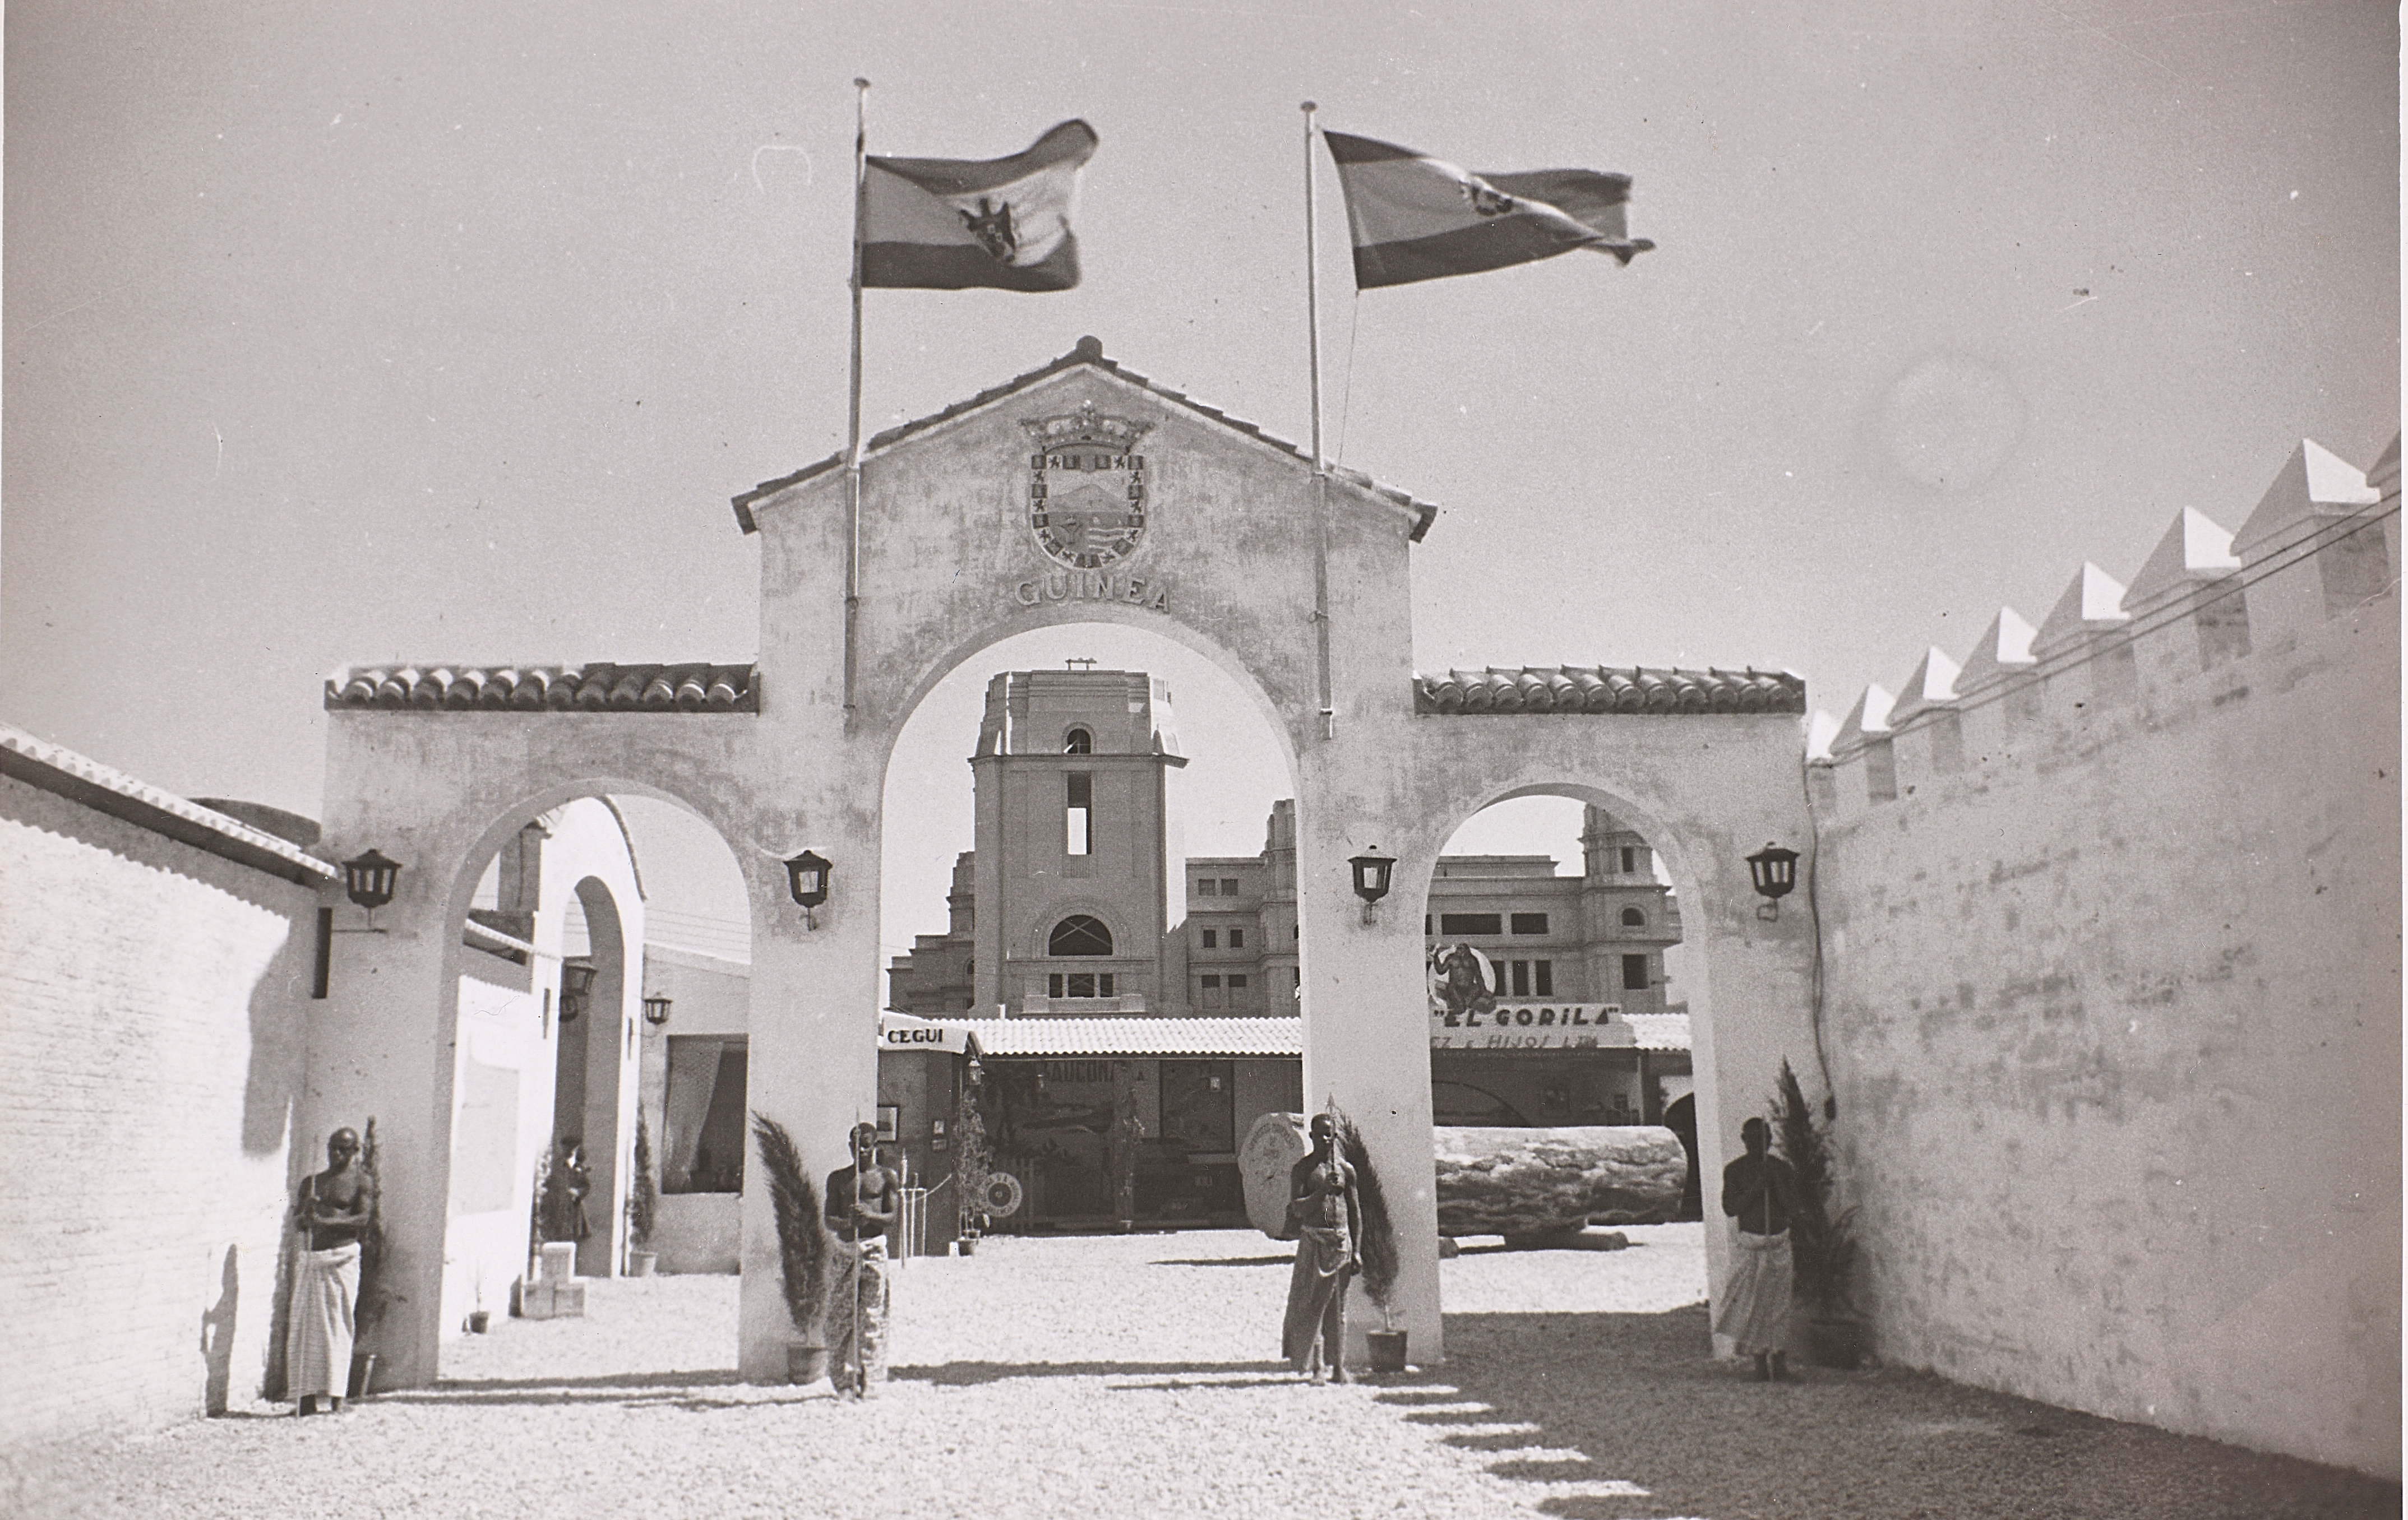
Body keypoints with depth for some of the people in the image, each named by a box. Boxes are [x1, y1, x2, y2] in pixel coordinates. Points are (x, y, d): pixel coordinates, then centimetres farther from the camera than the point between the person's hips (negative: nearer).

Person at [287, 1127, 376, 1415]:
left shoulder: (362, 1182, 4)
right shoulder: (311, 1181, 19)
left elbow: (364, 1219, -8)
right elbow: (297, 1220, 14)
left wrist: (324, 1221, -18)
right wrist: (306, 1210, -9)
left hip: (341, 1259, -5)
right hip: (310, 1259, 5)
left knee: (338, 1325, -5)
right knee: (303, 1324, 1)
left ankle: (336, 1397, -3)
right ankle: (306, 1396, 4)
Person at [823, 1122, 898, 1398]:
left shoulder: (885, 1177, 6)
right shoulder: (838, 1178, 11)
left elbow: (891, 1220, 1)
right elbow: (829, 1220, 7)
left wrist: (870, 1216, -19)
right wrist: (847, 1223, -15)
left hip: (874, 1248, -2)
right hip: (845, 1249, 2)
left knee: (872, 1315, -4)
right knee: (841, 1315, -1)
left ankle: (870, 1382, 0)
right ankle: (844, 1381, 8)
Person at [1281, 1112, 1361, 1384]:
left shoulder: (1345, 1170, 8)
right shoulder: (1301, 1170, 2)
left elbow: (1355, 1212, 10)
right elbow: (1297, 1210, -9)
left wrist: (1356, 1251, 5)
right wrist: (1323, 1190, -20)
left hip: (1341, 1241, 2)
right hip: (1312, 1241, -2)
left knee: (1337, 1306, 5)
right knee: (1310, 1303, -5)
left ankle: (1338, 1366, 11)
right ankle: (1312, 1366, 0)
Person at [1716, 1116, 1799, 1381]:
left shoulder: (1782, 1168, 5)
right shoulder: (1734, 1171, 2)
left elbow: (1791, 1204, -5)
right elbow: (1730, 1208, -6)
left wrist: (1775, 1178, -13)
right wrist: (1755, 1188, -16)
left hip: (1779, 1243, 1)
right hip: (1749, 1245, -1)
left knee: (1779, 1302, -1)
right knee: (1751, 1303, -4)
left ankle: (1780, 1361, 5)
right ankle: (1760, 1362, 3)